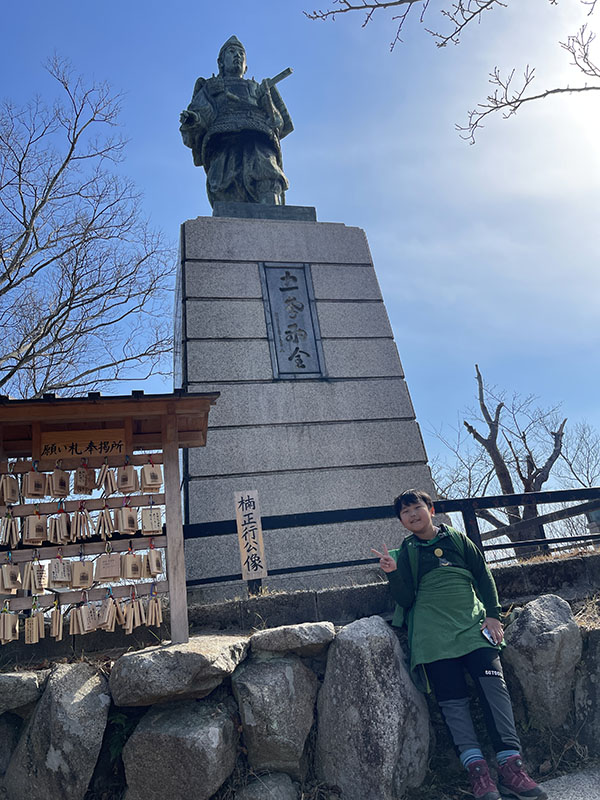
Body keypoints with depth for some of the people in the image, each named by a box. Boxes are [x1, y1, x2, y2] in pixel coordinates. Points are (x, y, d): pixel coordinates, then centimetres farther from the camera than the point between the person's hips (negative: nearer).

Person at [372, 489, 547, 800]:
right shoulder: (406, 552, 14)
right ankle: (476, 769, -11)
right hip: (433, 630, -1)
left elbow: (484, 576, 16)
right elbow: (405, 599, 7)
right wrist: (393, 573, -12)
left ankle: (511, 766, -17)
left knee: (493, 683, -17)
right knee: (452, 697, -11)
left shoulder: (457, 539, 17)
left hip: (472, 622, 1)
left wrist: (493, 615, 2)